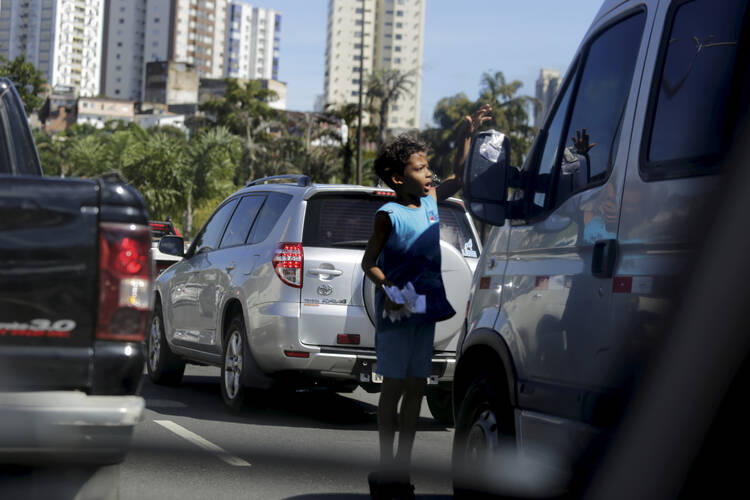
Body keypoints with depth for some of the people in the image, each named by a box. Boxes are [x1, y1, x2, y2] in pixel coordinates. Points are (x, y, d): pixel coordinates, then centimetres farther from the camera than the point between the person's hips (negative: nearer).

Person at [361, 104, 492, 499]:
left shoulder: (431, 200, 7)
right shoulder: (389, 215, -9)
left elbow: (458, 178, 21)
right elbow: (368, 262, -6)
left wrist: (466, 135, 11)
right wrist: (388, 289, -23)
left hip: (426, 310, 6)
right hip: (396, 316, -6)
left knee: (416, 388, 7)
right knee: (394, 387, 0)